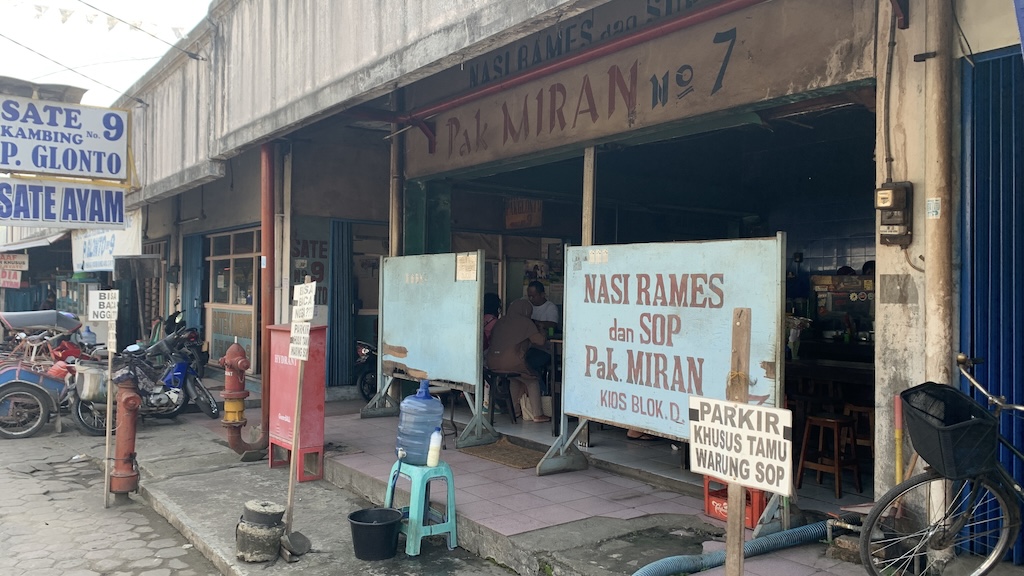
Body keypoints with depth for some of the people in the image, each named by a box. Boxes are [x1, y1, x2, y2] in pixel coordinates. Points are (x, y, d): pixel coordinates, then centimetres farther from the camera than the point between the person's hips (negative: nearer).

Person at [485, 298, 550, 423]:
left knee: (515, 379, 31)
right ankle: (538, 415, 13)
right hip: (512, 363, -6)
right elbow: (540, 341, -3)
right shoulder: (525, 322, 0)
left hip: (492, 363, 6)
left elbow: (491, 339, 28)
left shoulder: (500, 321, 16)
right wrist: (545, 338, 22)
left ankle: (515, 410, 31)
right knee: (532, 381, 16)